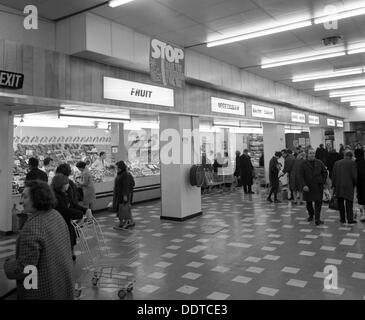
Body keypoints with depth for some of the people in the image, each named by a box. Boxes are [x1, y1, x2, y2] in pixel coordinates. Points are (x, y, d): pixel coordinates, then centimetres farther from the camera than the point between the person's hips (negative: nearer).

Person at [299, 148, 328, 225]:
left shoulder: (319, 163, 3)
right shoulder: (304, 164, -3)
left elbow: (325, 172, 13)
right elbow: (301, 176, -5)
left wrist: (323, 182, 4)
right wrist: (303, 185, -16)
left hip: (318, 187, 0)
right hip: (307, 187, 0)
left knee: (318, 203, -5)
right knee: (308, 202, 12)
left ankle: (317, 219, -1)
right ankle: (311, 215, 35)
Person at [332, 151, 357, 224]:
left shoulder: (337, 163, 7)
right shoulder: (352, 163, -4)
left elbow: (333, 175, 4)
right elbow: (354, 176, -9)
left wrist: (334, 186, 8)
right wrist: (354, 184, 7)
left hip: (338, 187, 3)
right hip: (349, 187, -3)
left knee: (341, 204, 10)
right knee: (349, 203, 3)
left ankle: (342, 219, 14)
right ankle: (350, 220, 3)